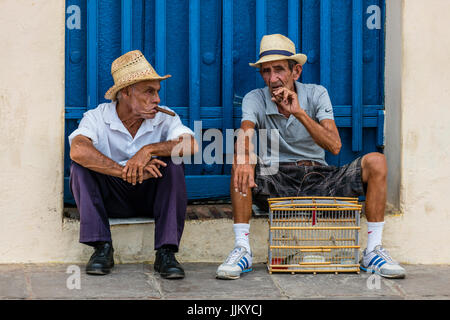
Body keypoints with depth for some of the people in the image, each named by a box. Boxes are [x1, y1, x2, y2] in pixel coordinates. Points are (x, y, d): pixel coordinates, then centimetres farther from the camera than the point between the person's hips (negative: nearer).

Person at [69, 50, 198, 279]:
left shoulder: (165, 118, -7)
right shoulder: (97, 118, -12)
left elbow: (190, 145, -26)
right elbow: (77, 150, -33)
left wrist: (149, 150, -38)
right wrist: (125, 172, -40)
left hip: (151, 198, 1)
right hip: (111, 199, 0)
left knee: (173, 163, -26)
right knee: (80, 167, -24)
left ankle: (166, 253, -26)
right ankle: (102, 249, -22)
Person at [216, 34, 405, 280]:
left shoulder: (316, 94, -1)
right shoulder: (255, 99, -1)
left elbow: (334, 146, -16)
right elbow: (245, 133, -23)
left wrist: (299, 112, -28)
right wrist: (244, 159, -48)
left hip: (319, 179, 1)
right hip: (277, 181, -1)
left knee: (375, 162, -20)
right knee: (240, 165, -30)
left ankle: (373, 251, -18)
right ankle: (242, 249, -27)